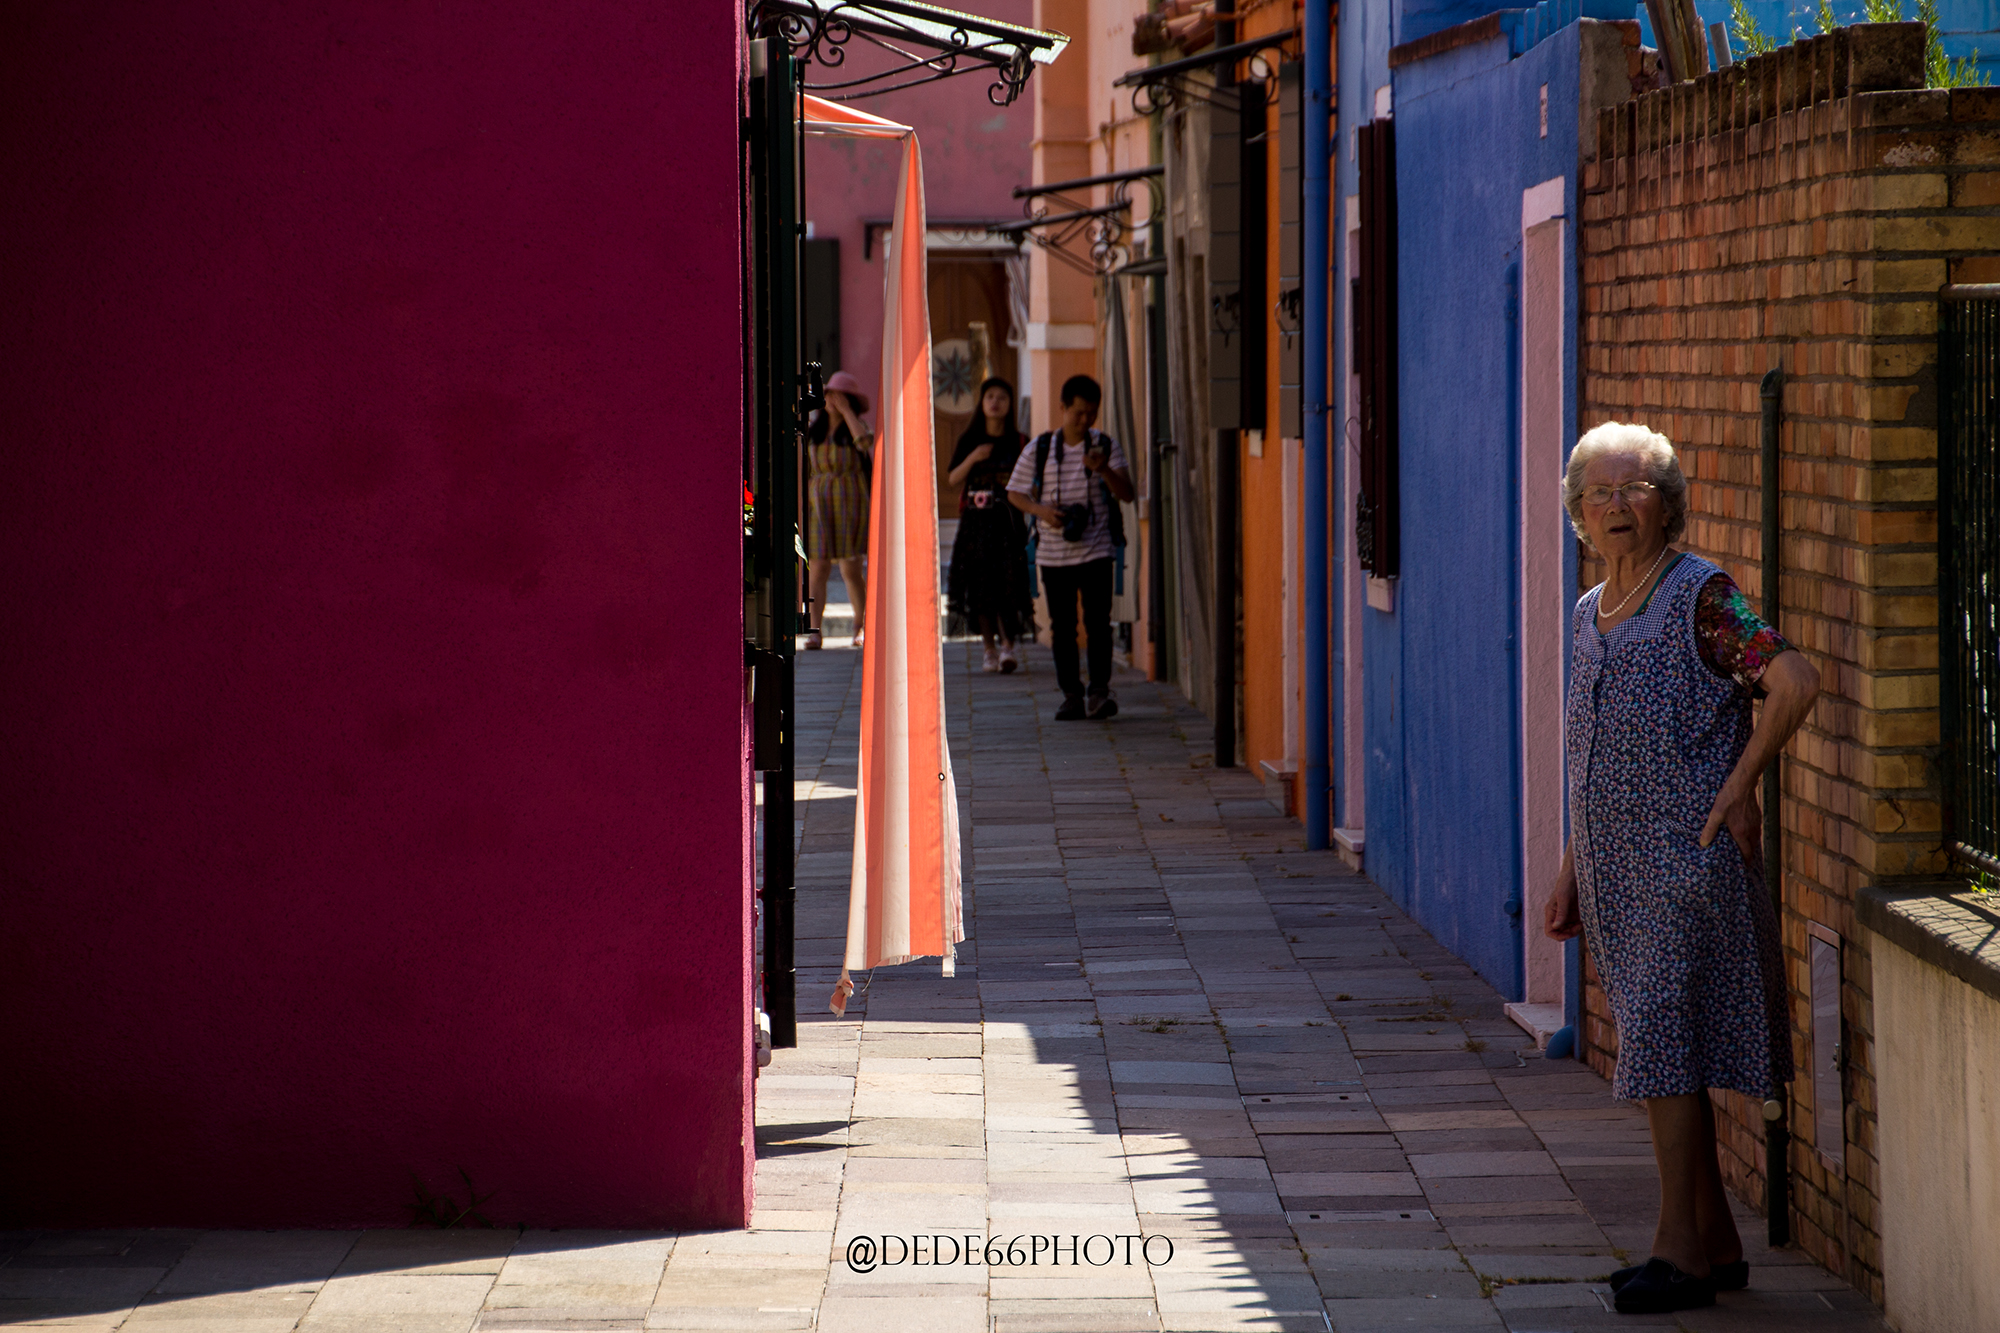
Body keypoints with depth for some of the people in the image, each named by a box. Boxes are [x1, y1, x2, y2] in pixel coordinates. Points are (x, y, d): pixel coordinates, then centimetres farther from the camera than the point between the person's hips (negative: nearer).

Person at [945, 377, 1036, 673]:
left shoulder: (1019, 442, 6)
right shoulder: (970, 440, 8)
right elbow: (953, 479, 2)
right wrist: (971, 459, -12)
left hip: (1008, 519, -1)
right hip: (976, 520, 1)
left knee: (1008, 582, -11)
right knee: (979, 585, 0)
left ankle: (1007, 645, -12)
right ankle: (990, 648, 7)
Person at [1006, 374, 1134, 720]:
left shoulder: (1106, 446, 4)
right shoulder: (1039, 449, 4)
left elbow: (1126, 493, -1)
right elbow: (1015, 493, 8)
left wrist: (1104, 469, -20)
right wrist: (1042, 510, -11)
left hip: (1095, 551, -1)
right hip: (1053, 552, 1)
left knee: (1098, 621, -9)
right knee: (1062, 626, 4)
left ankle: (1099, 691, -6)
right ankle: (1071, 695, 10)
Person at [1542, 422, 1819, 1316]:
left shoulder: (1700, 596, -10)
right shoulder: (1591, 614, 14)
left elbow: (1794, 681, -21)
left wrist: (1738, 787, -16)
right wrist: (1572, 873, 18)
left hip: (1685, 857, -8)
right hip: (1617, 866, 8)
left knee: (1662, 1046, -9)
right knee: (1660, 1052, 10)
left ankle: (1682, 1248, -2)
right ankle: (1717, 1243, 18)